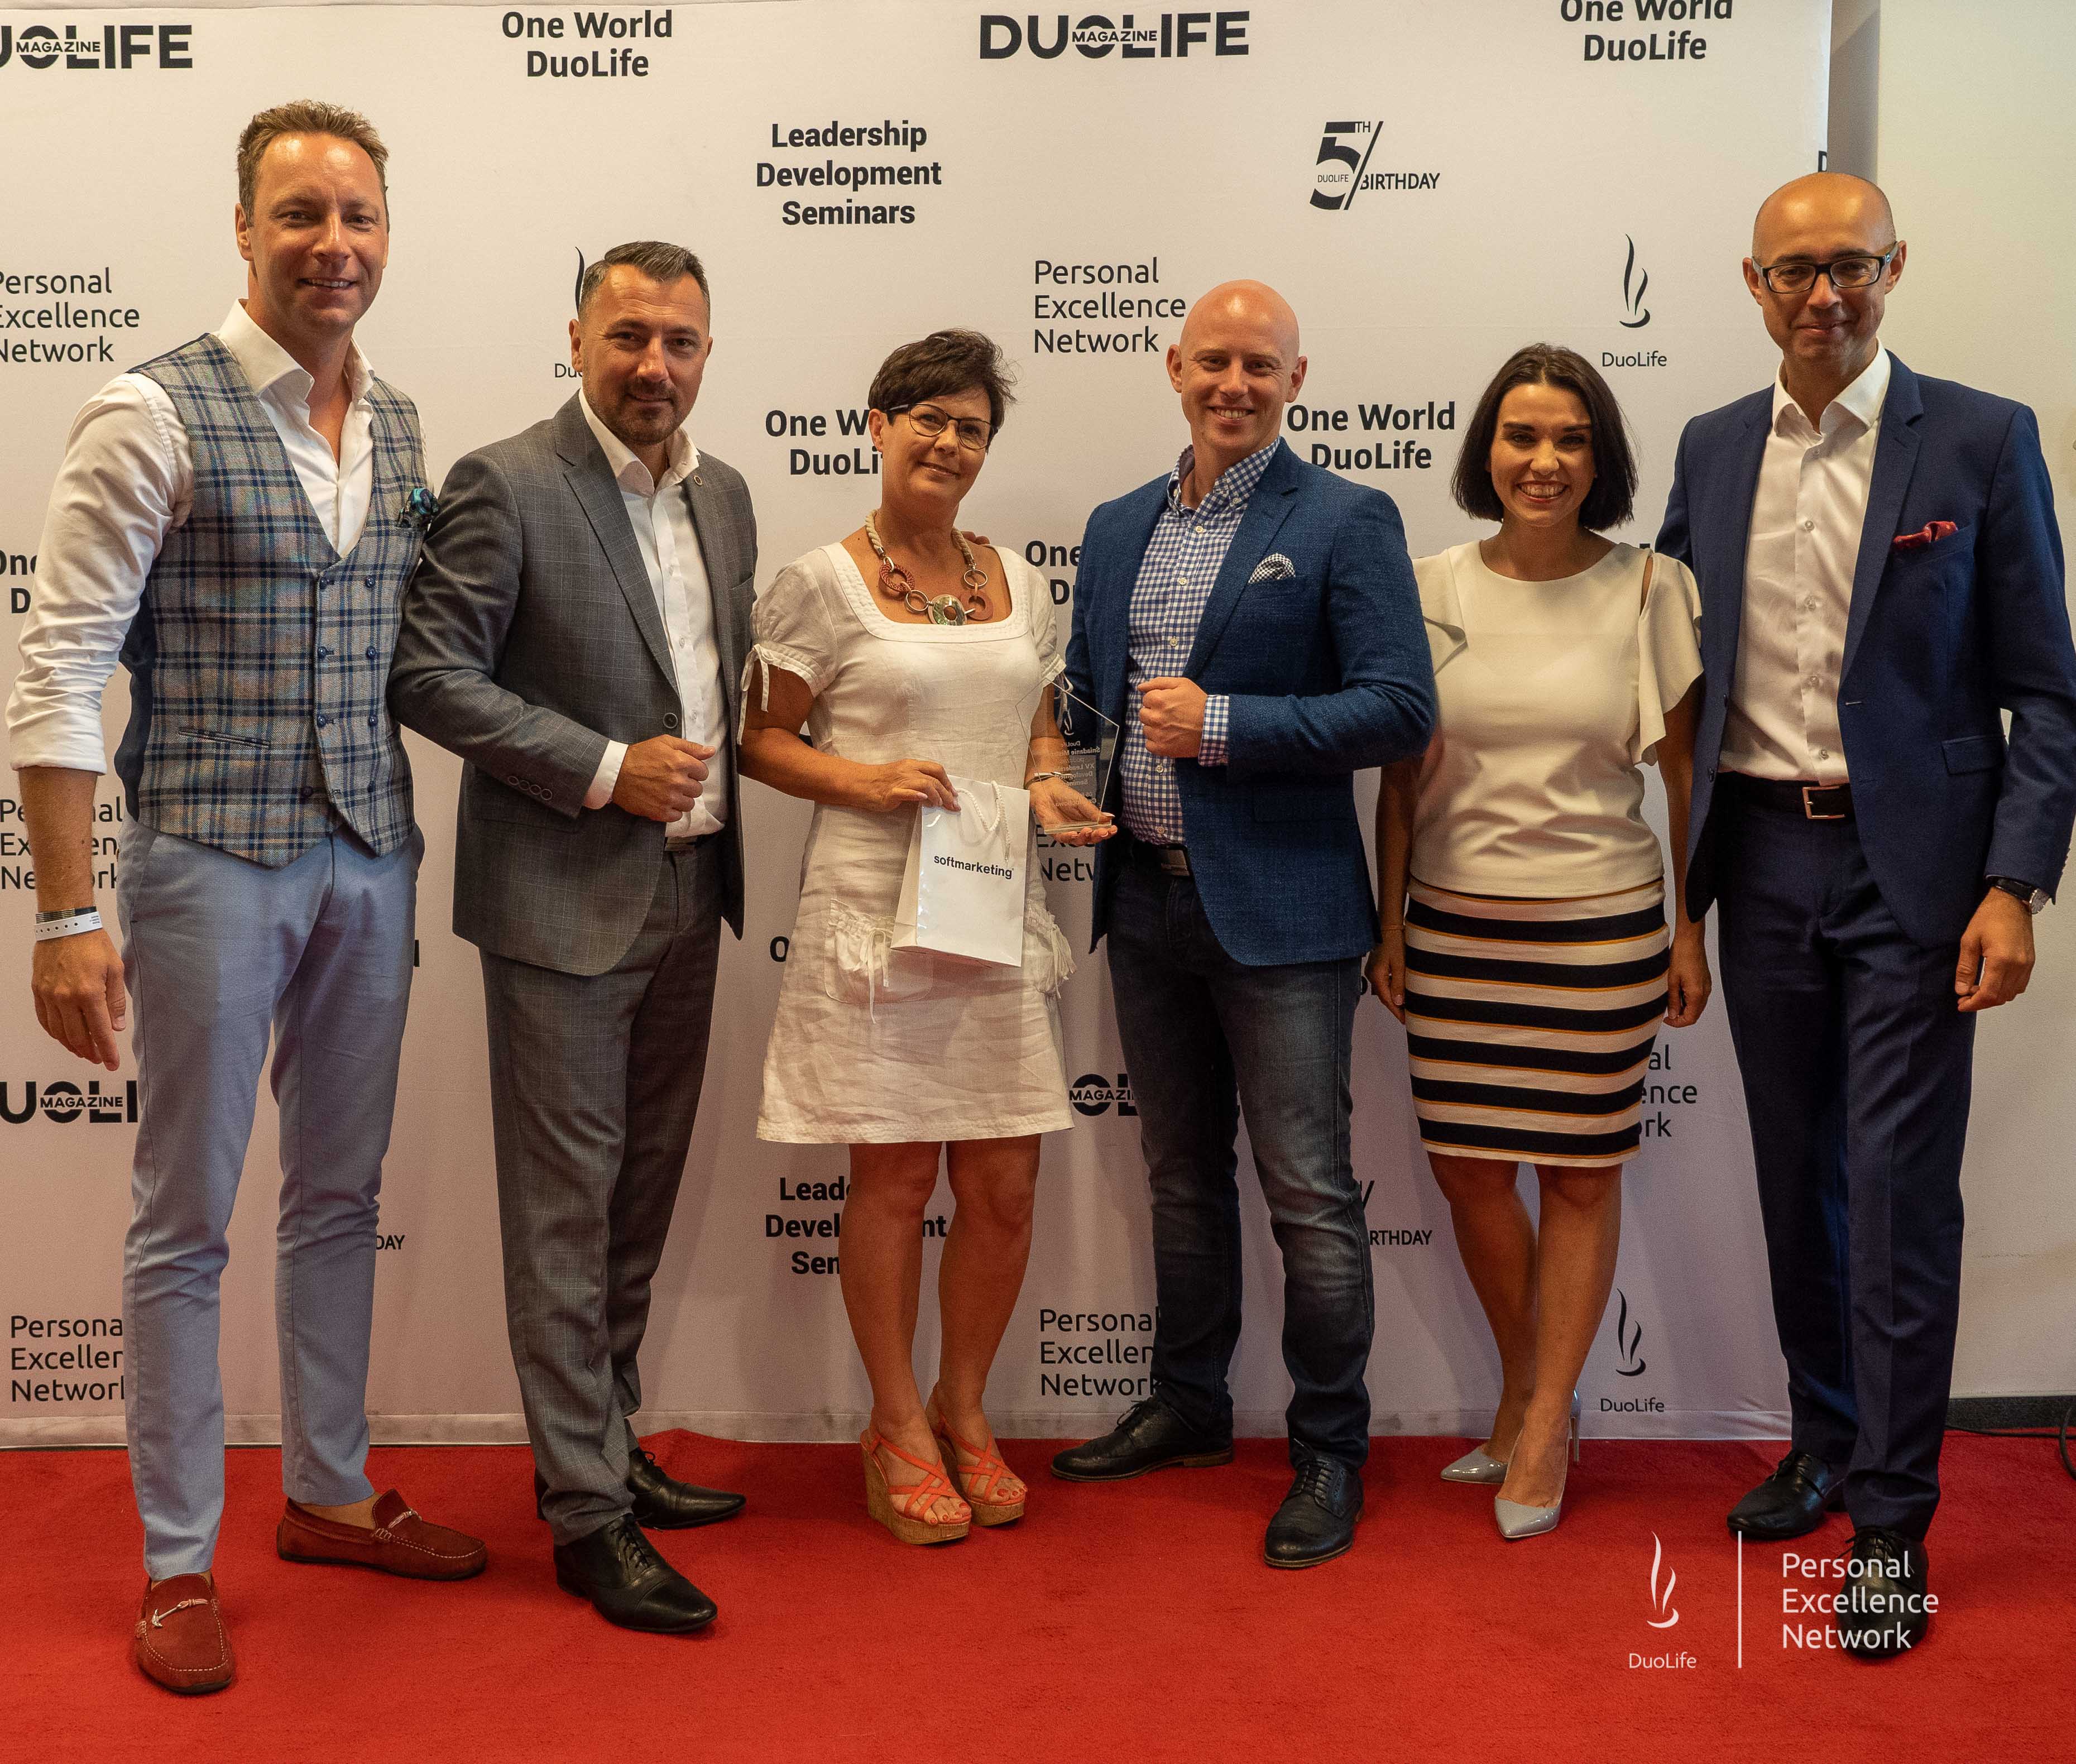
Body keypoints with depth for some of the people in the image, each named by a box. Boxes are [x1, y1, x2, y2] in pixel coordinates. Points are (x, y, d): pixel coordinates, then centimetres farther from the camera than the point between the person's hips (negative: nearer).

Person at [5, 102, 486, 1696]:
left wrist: (411, 849, 10)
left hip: (371, 862, 6)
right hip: (210, 861, -6)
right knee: (188, 1217, 5)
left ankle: (331, 1492, 32)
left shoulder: (401, 430, 9)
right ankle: (179, 1562, 19)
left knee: (342, 1194, 16)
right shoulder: (158, 415, -9)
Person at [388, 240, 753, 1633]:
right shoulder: (506, 488, -10)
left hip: (689, 892, 7)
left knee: (642, 1195, 15)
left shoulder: (723, 492, 11)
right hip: (564, 901, -7)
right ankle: (587, 1513, 9)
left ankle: (610, 1449, 30)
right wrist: (605, 770, -18)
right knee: (566, 1207, 0)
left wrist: (721, 788, 9)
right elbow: (431, 677, -14)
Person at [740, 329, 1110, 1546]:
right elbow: (765, 740, 0)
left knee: (1006, 1184, 6)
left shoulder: (1019, 581, 13)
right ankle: (899, 1429, 21)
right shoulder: (825, 582, -2)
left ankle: (964, 1409, 28)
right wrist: (870, 782, -16)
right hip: (877, 915, -4)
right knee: (895, 1177, 3)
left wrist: (1050, 786, 0)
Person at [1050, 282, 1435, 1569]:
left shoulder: (1346, 522, -6)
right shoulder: (1120, 527, 13)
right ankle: (1189, 1405, 33)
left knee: (1309, 1192, -1)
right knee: (1182, 1173, 18)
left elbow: (1402, 710, -14)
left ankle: (1331, 1452, 13)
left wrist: (1222, 725, -18)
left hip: (1277, 907, -6)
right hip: (1147, 897, 6)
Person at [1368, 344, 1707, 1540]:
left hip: (1601, 925, -2)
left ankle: (1544, 1428, 20)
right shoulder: (1433, 589, 3)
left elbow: (1687, 769, 2)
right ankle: (1528, 1390, 29)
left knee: (1581, 1173, 5)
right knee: (1468, 1168, 7)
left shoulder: (1650, 589, -1)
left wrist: (1693, 930, 0)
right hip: (1453, 923, 2)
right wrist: (1391, 924, 4)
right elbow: (1401, 772, 7)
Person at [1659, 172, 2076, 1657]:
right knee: (1799, 1175, 14)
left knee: (1901, 1190, -3)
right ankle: (1825, 1442, 32)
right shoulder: (1714, 450, 9)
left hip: (1911, 868, -4)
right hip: (1764, 859, 4)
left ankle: (1892, 1524, 9)